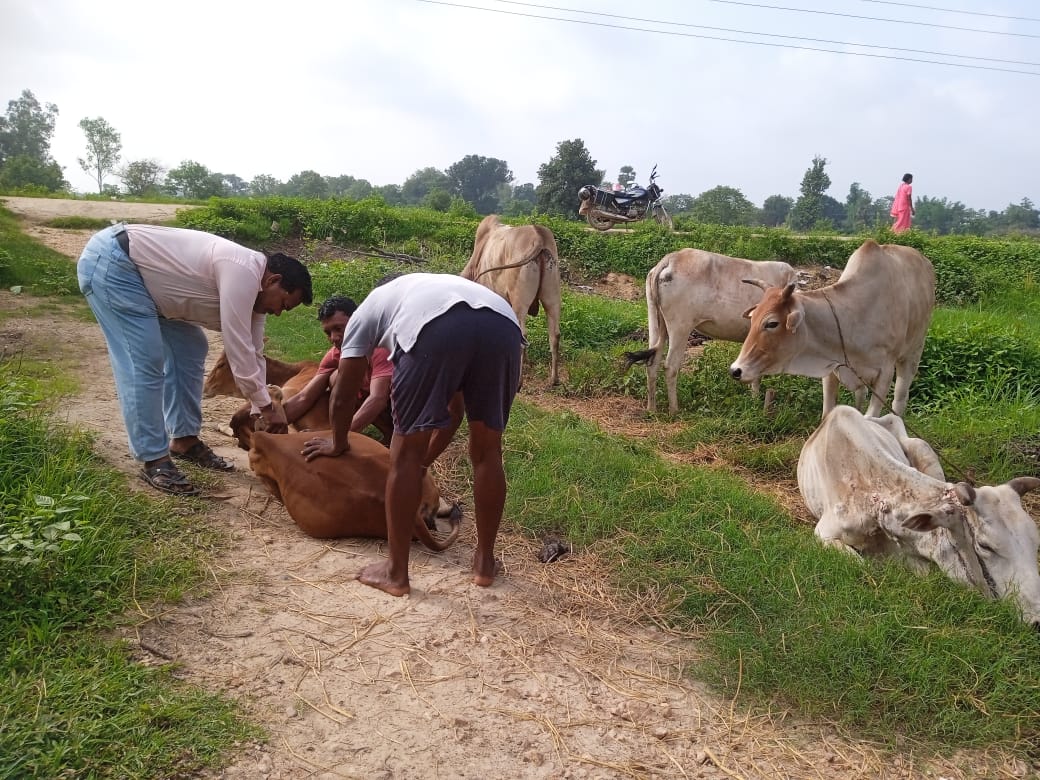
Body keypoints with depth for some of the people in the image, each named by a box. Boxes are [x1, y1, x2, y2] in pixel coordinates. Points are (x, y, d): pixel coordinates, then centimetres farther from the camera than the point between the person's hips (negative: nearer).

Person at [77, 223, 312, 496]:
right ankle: (153, 461, -6)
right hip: (108, 261, -10)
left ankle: (184, 439, 18)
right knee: (145, 363, -14)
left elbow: (252, 353, 11)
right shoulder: (242, 273, -25)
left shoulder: (252, 286, 5)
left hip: (140, 271, 10)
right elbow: (238, 351, -25)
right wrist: (267, 407, -15)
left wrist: (261, 413, 8)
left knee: (190, 348, 10)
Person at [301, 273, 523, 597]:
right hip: (503, 326, 5)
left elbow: (343, 395, 36)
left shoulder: (368, 309, 37)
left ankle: (396, 572, 21)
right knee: (487, 451, 20)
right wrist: (425, 461, 57)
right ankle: (485, 561, 32)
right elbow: (453, 409, 47)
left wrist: (338, 443, 55)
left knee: (406, 453, 12)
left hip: (434, 328, -4)